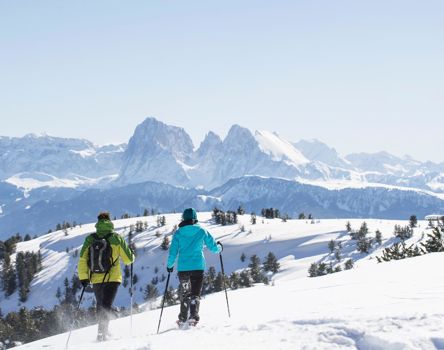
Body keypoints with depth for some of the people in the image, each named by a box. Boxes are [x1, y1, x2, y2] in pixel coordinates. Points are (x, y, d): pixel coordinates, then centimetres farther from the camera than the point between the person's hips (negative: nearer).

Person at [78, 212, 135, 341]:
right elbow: (128, 259, 0)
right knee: (106, 306, -3)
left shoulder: (90, 239, 1)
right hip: (112, 278, -3)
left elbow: (82, 260, -3)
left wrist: (83, 277, 1)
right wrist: (131, 256, 22)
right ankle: (102, 331, -19)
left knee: (100, 305, 21)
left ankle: (103, 330, 27)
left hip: (96, 279, 3)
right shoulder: (116, 238, -5)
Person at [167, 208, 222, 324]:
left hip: (183, 267, 1)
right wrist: (219, 247, 28)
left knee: (184, 293, 18)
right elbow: (213, 247, 5)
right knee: (195, 293, 1)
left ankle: (183, 317, 20)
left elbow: (173, 251, 1)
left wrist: (170, 265, 16)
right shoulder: (202, 231, 0)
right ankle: (193, 315, -18)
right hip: (198, 267, -1)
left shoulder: (178, 233, 1)